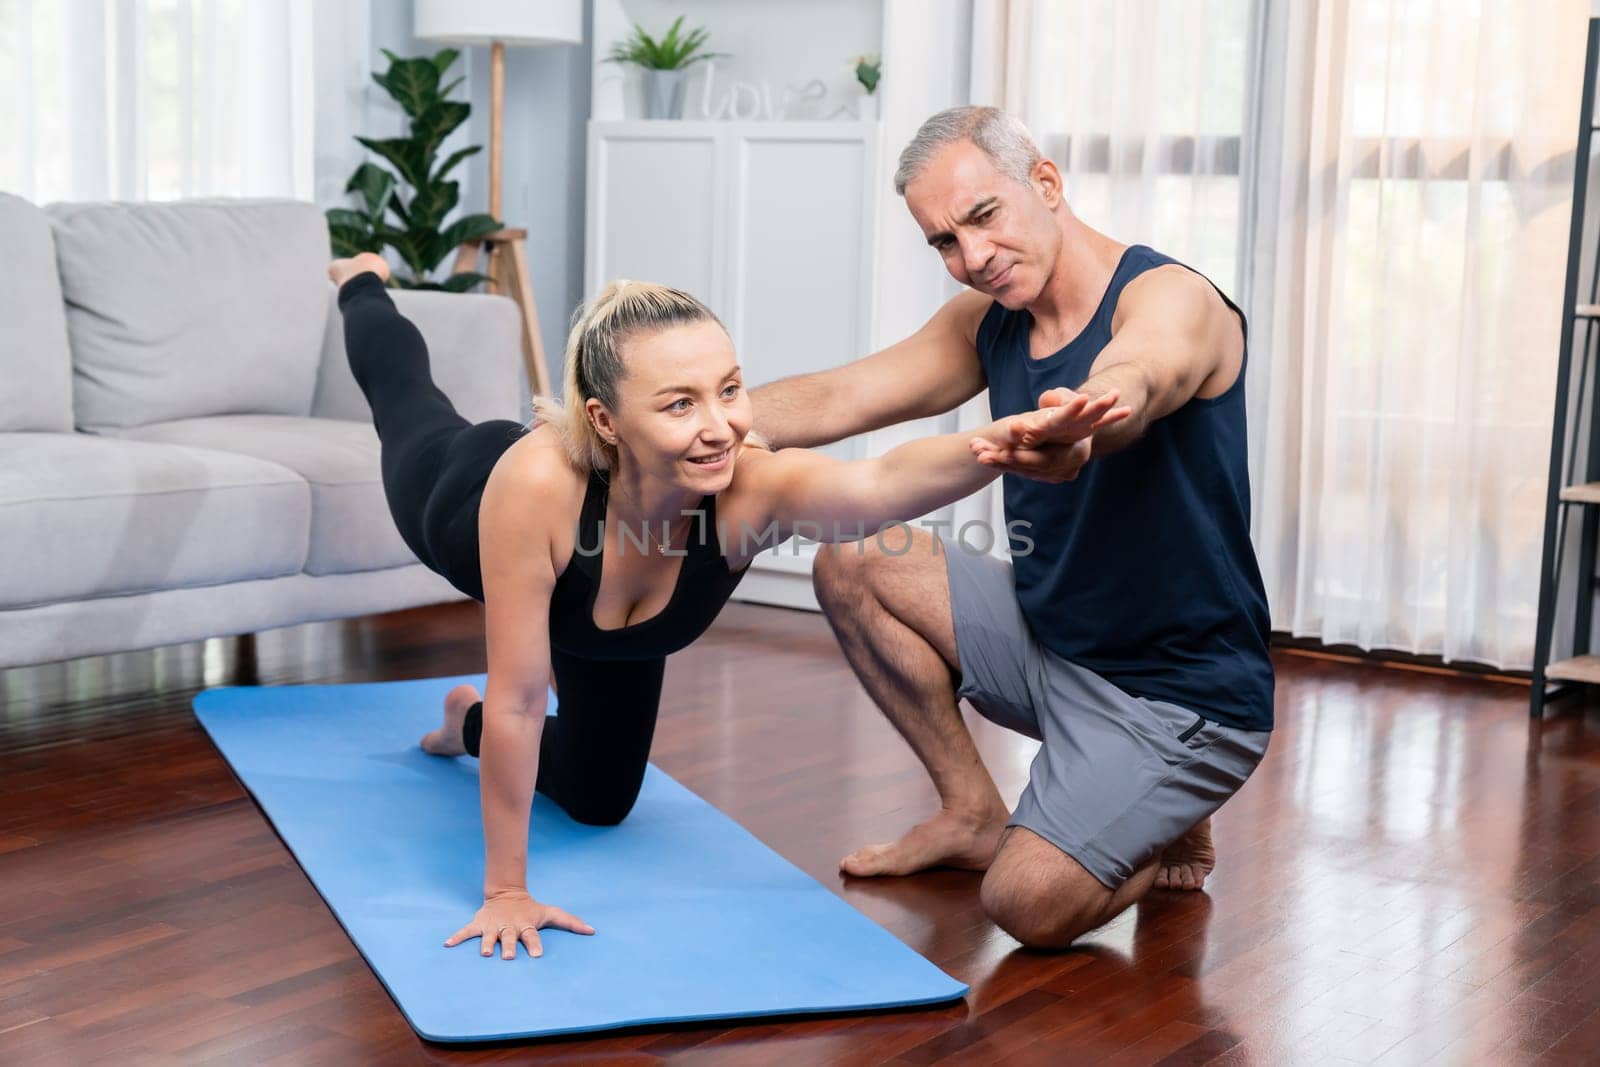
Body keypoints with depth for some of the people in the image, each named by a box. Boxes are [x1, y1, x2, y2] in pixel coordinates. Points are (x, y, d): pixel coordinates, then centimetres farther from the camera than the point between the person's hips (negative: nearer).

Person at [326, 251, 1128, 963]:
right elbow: (518, 701, -45)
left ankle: (466, 725, 50)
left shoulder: (753, 485, -47)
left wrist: (1004, 444, -88)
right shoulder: (537, 481, -52)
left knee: (599, 799, 19)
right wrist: (505, 890, -40)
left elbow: (884, 482, -69)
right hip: (455, 499, -2)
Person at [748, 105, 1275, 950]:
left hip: (1182, 692, -7)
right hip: (1050, 640, 7)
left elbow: (1131, 382, -44)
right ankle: (975, 814, 12)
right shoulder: (987, 323, 4)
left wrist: (1077, 431, -68)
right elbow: (834, 401, 0)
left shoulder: (1171, 300, -19)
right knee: (853, 564, 1)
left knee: (1031, 904, -23)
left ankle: (1167, 835, 11)